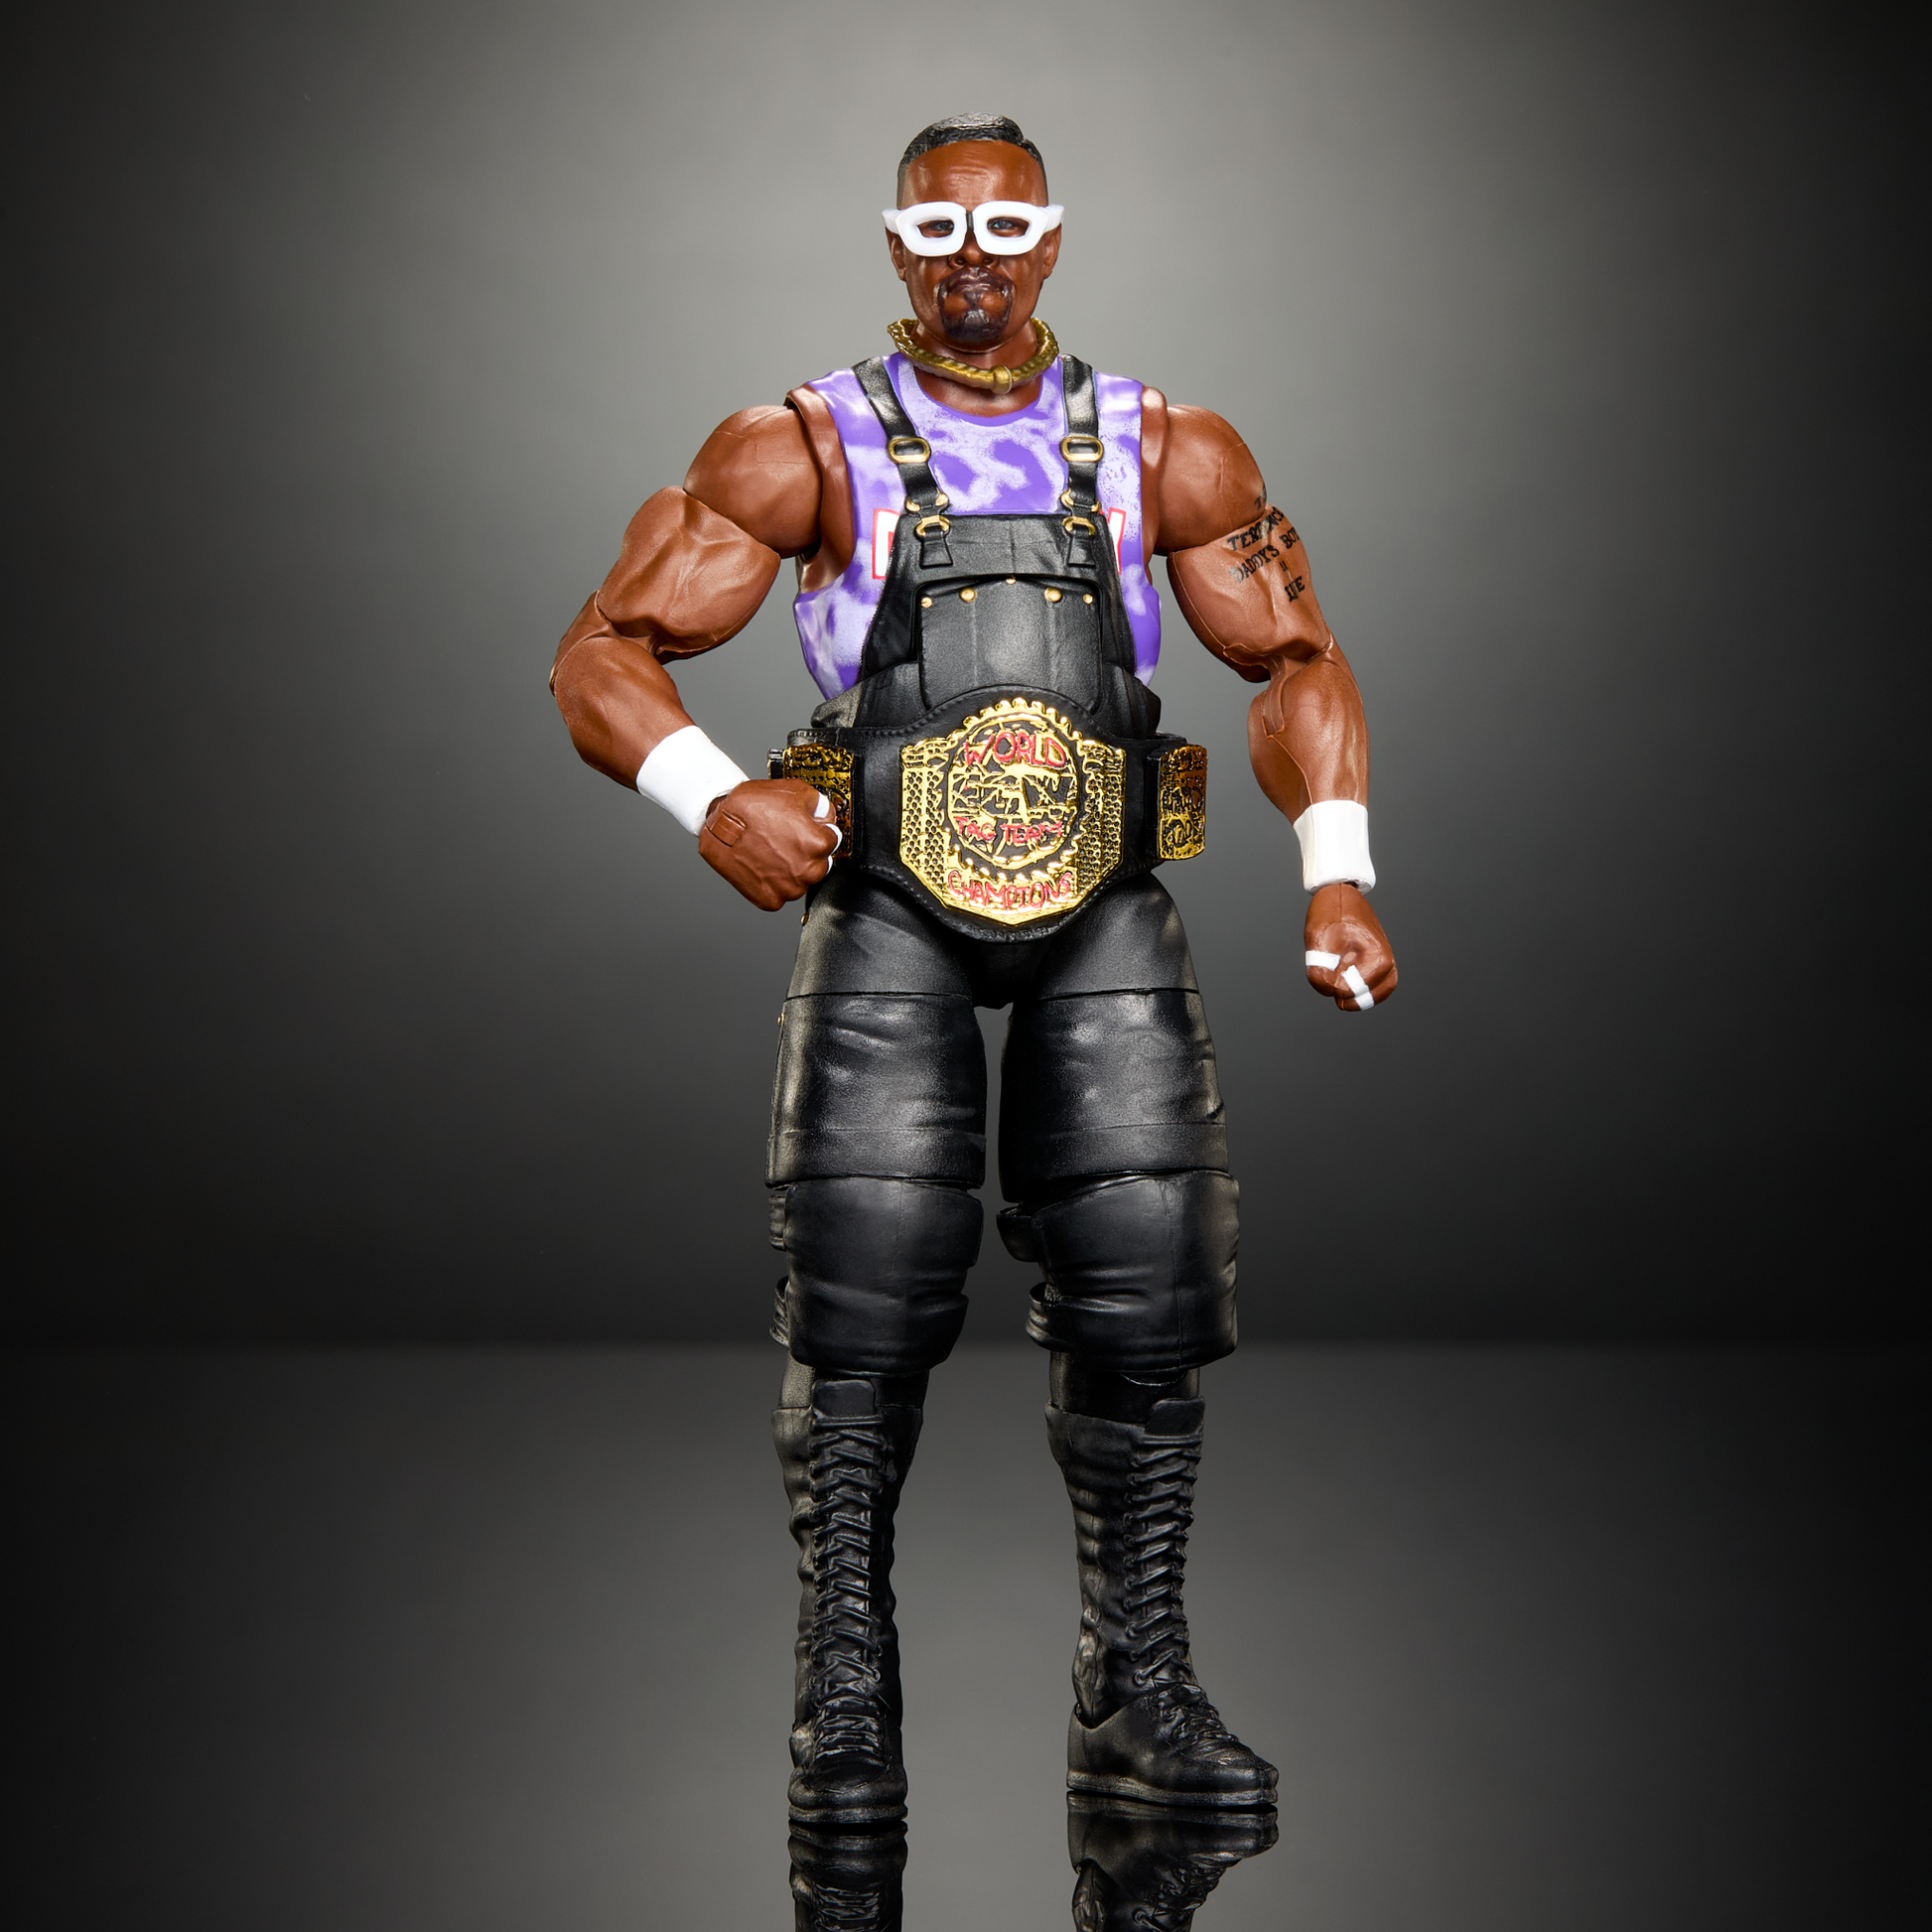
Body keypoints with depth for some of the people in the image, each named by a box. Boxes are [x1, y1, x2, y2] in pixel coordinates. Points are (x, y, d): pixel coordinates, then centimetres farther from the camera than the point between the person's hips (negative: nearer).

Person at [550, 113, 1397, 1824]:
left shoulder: (1166, 454, 11)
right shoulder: (812, 452, 4)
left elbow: (1298, 660, 17)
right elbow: (604, 657, 2)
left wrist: (1337, 874, 2)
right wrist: (712, 797, -18)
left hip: (1106, 912, 2)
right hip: (889, 910, -2)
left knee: (1144, 1301, -4)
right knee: (864, 1309, -9)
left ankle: (1139, 1701, 8)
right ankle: (846, 1703, 2)